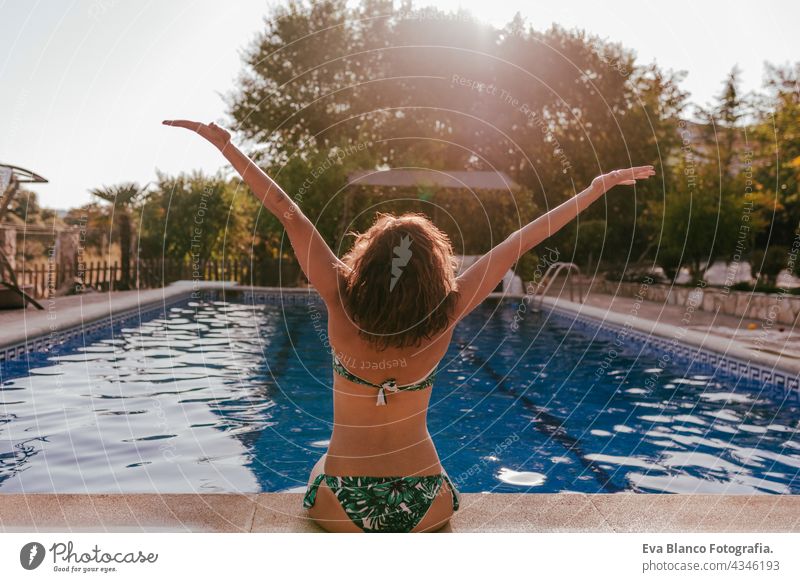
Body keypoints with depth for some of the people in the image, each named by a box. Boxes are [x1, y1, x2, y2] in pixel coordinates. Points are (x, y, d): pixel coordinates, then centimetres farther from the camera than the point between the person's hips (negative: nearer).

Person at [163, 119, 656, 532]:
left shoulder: (341, 304, -19)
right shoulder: (446, 317, -17)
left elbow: (289, 214, -15)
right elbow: (520, 242, -12)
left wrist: (223, 142, -7)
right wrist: (602, 183, -2)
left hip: (343, 510, -1)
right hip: (426, 509, 1)